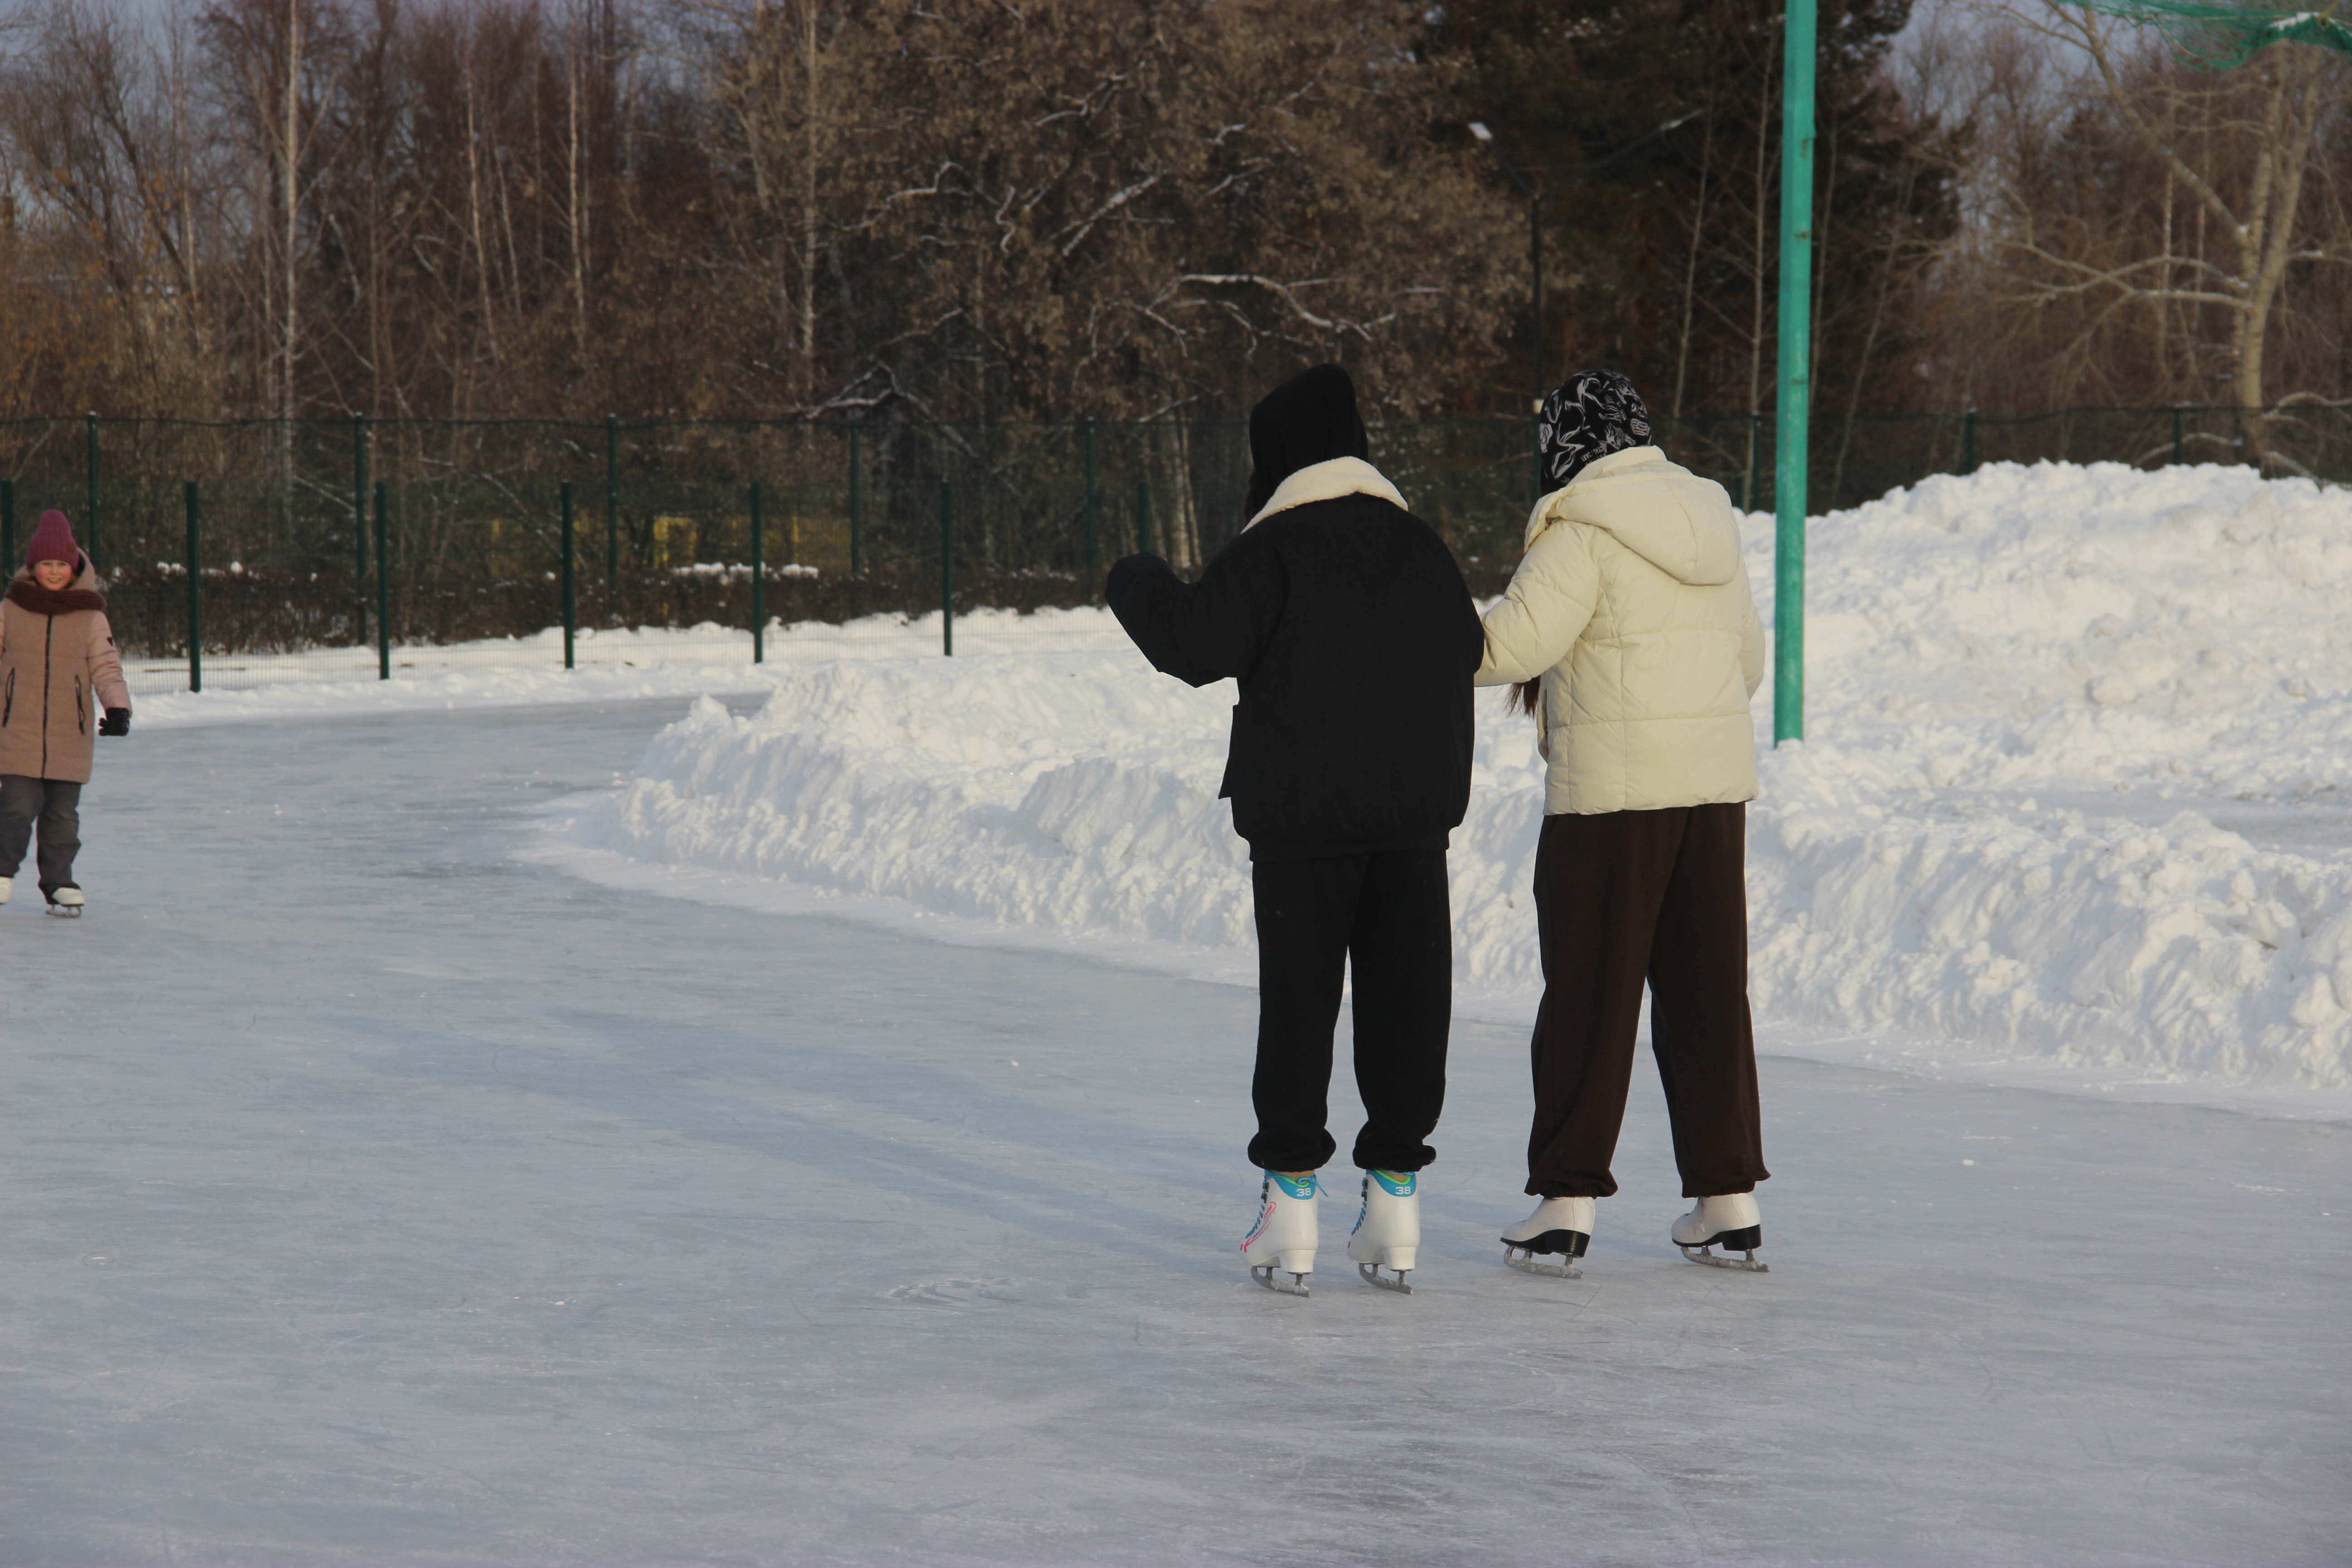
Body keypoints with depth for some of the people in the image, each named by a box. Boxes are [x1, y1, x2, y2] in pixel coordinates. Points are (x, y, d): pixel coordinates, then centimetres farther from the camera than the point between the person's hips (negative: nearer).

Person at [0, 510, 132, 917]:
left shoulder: (90, 616, 5)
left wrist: (118, 708, -12)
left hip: (70, 733, 1)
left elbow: (106, 667, 3)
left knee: (63, 815, 6)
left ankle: (60, 883, 17)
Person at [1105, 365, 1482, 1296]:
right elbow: (1466, 652, 17)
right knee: (1404, 999, 7)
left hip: (1303, 816, -4)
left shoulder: (1275, 546, -10)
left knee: (1297, 1000, 1)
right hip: (1414, 813, 5)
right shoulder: (1417, 545, 10)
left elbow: (1196, 645, -16)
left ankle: (1291, 1203, -1)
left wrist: (1137, 588, 0)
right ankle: (1395, 1205, 7)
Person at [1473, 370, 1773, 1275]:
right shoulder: (1710, 520, 13)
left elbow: (1510, 644, -19)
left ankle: (1565, 1203, 0)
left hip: (1612, 792, -7)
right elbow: (1746, 657, 20)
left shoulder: (1583, 531, -11)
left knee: (1588, 994, -1)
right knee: (1705, 990, 11)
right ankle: (1728, 1201, 13)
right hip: (1717, 786, 7)